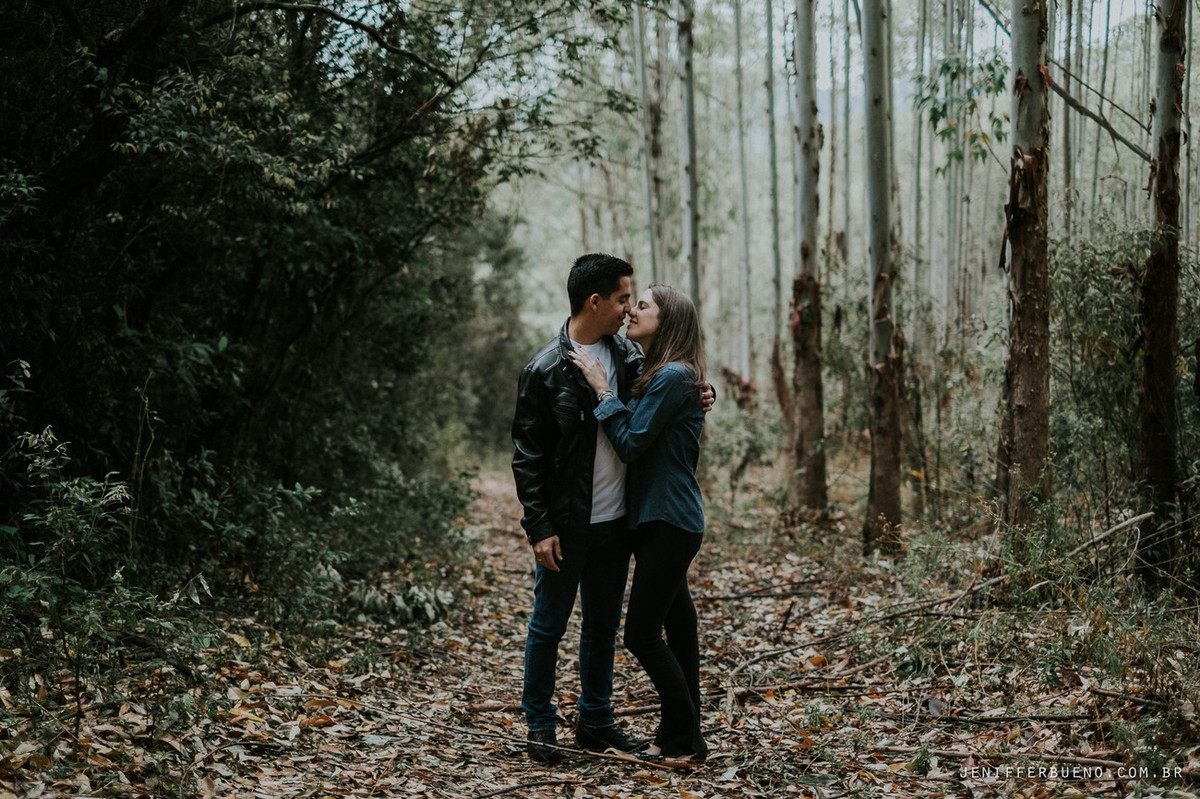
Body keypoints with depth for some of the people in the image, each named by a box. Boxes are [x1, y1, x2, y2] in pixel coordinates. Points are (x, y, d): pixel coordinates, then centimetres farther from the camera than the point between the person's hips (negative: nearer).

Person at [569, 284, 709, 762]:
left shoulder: (673, 377, -15)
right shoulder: (659, 375, 16)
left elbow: (631, 443, -18)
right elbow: (641, 443, 14)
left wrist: (603, 390, -13)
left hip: (669, 521, -10)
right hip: (658, 519, 10)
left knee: (642, 633, -7)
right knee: (676, 624, 13)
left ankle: (685, 741, 4)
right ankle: (683, 735, 21)